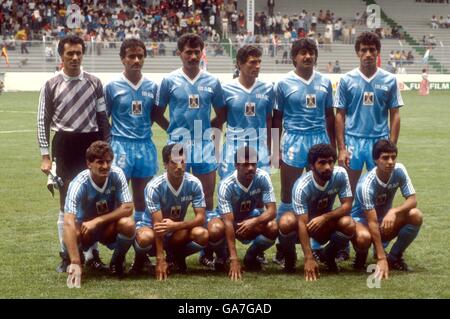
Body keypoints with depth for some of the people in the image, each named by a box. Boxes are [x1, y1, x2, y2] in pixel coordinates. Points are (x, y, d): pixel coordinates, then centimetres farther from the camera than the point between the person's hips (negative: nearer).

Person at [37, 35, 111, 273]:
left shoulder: (94, 83, 5)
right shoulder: (52, 85, 1)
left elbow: (102, 118, 8)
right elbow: (43, 122, 2)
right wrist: (45, 156, -4)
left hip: (91, 145, 1)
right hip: (64, 146, -1)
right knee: (66, 202, 4)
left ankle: (92, 254, 14)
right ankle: (66, 255, 11)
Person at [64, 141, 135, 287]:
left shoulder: (117, 174, -20)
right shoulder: (79, 184, -28)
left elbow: (128, 208, -20)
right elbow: (69, 223, -38)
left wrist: (97, 221, -30)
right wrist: (75, 263, -47)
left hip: (110, 227, 1)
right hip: (85, 228, -1)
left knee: (128, 224, -31)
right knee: (72, 233, -35)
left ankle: (117, 261, 1)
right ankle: (78, 261, 3)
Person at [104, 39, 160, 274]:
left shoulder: (152, 87, 7)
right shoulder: (113, 87, -1)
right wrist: (107, 145, -1)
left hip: (146, 146, 3)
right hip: (121, 146, -3)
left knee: (142, 199, 8)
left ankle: (141, 252, 14)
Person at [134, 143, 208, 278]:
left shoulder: (194, 184, -17)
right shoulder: (154, 186, -26)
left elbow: (201, 218, -19)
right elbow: (158, 225, -29)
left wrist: (175, 225, -37)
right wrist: (160, 260, -35)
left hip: (178, 232, 3)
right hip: (151, 227, -3)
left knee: (202, 235, -29)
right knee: (145, 238, -40)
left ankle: (176, 257, 3)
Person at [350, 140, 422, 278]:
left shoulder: (399, 170, -15)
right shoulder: (367, 185, -30)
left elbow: (412, 200, -14)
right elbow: (372, 222, -33)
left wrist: (394, 211, -36)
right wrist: (381, 258, -37)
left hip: (385, 220, 5)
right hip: (362, 220, -5)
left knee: (416, 216, -22)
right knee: (364, 238, -40)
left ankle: (394, 257, -2)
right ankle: (361, 254, -1)